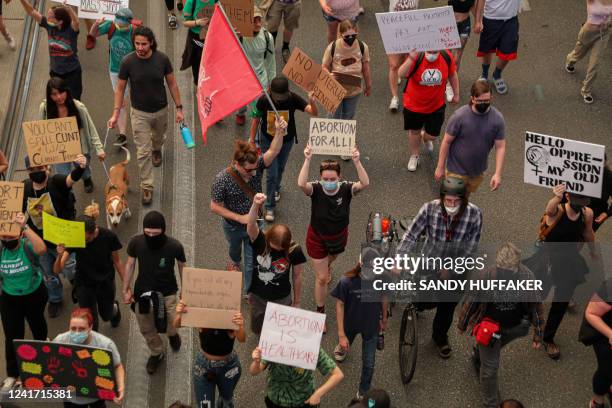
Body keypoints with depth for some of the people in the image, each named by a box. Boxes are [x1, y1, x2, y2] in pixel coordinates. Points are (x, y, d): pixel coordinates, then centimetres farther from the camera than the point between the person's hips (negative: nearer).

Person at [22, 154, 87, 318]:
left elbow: (72, 178, -47)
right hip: (39, 242, 4)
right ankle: (55, 299, 50)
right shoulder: (25, 189, -11)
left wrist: (80, 168, -69)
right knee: (49, 275, 22)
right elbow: (21, 213, 3)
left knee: (71, 272, 14)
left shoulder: (56, 182, -25)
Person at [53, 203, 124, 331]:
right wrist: (60, 256, -50)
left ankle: (114, 308, 58)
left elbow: (116, 261, -8)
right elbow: (57, 270, -28)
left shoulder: (109, 237, -25)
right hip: (84, 284, -1)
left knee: (106, 315, 22)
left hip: (105, 282, 1)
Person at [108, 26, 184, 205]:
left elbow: (172, 84, -5)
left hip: (160, 110, 2)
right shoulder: (128, 62, -18)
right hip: (140, 113, -2)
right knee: (143, 152, -1)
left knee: (158, 137, 30)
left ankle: (156, 150, 65)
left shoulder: (162, 59, -17)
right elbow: (120, 88, -7)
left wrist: (179, 108, -5)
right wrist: (115, 113, -11)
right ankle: (146, 186, 11)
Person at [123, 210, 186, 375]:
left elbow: (182, 268, -6)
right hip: (143, 291, 2)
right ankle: (156, 353, 45)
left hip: (167, 292, -2)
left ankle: (172, 334, 35)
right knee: (146, 329, 14)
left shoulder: (174, 246, -24)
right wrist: (126, 290, 3)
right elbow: (130, 265, -2)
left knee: (171, 327, -5)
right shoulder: (136, 242, -20)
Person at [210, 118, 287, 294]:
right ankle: (234, 261, 67)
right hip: (233, 226, -1)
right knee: (235, 247, 32)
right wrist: (240, 218, -26)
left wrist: (280, 132, -61)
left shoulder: (256, 166, -25)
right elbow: (215, 207, -23)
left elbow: (273, 151, -43)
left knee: (252, 261, 11)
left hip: (255, 223, 1)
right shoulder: (222, 179, -32)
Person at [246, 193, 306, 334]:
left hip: (282, 299, -1)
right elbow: (251, 225, -44)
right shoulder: (259, 240, -23)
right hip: (258, 297, 1)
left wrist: (297, 301, 1)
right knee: (257, 330, 21)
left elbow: (297, 277, -9)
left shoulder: (294, 250, -22)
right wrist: (255, 205, -64)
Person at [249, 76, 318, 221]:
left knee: (280, 169, 25)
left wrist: (312, 101, -57)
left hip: (287, 140, 2)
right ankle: (270, 207, 10)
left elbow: (314, 113, -35)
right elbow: (256, 120, -10)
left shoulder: (293, 99, -27)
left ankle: (275, 189, 56)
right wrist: (252, 141, -3)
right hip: (268, 140, -2)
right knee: (272, 174, -4)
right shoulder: (263, 100, -26)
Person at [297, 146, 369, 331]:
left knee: (330, 260, 36)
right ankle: (320, 312, 25)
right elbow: (301, 184, -51)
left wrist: (357, 162, -58)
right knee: (321, 278, 5)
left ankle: (325, 266, 74)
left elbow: (365, 183, -45)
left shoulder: (346, 189, -26)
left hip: (339, 238, 2)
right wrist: (307, 160, -59)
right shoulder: (316, 189, -29)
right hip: (317, 239, -2)